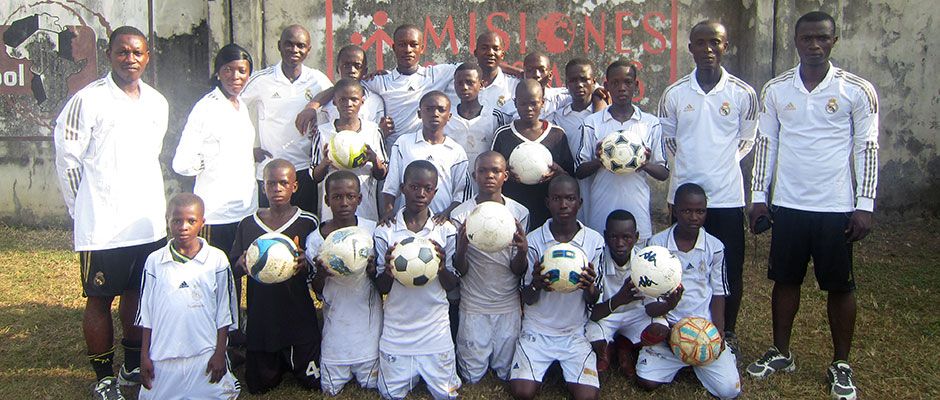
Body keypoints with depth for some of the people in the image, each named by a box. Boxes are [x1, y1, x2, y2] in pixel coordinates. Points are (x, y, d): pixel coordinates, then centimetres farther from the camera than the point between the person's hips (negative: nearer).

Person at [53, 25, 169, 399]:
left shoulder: (157, 103, 9)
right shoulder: (88, 100, -8)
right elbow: (67, 159, -5)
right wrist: (84, 210, 0)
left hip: (149, 224, 5)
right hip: (103, 227, -5)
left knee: (138, 294, 15)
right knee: (99, 300, 6)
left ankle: (134, 366, 30)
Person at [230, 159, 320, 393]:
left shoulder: (307, 222, -5)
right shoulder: (248, 225, 2)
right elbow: (233, 267, 7)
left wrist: (305, 264, -25)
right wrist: (242, 263, -17)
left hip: (299, 319, -2)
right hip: (261, 319, 2)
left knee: (313, 382, 5)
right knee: (259, 386, 12)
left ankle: (293, 362, 35)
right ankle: (281, 363, 41)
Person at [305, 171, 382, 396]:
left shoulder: (372, 230, -8)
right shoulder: (316, 239, -8)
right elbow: (318, 292, 1)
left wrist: (373, 271, -21)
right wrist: (321, 274, -20)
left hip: (368, 320, 0)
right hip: (336, 323, 0)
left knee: (371, 383, 8)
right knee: (330, 389, 8)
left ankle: (365, 370, 39)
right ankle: (341, 371, 37)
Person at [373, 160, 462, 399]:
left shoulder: (446, 231, -3)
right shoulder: (385, 232, -4)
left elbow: (452, 286, 2)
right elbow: (381, 288, 1)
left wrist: (442, 268, -19)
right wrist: (388, 270, -21)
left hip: (435, 328, 0)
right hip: (397, 328, 0)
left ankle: (427, 372, 35)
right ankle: (411, 372, 35)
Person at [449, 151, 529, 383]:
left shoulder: (519, 213, -5)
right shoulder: (460, 215, -9)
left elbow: (517, 271, -4)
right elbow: (460, 271, -7)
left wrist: (522, 251, -27)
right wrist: (462, 247, -28)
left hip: (509, 307, 1)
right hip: (473, 306, -1)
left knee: (507, 373, 13)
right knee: (472, 376, 9)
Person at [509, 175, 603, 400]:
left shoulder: (594, 241, -5)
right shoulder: (533, 240, -7)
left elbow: (593, 301, 0)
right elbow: (527, 299, -3)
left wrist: (589, 287, -24)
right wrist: (536, 285, -27)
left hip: (575, 331, 1)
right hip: (537, 330, 0)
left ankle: (565, 368, 13)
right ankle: (547, 365, 13)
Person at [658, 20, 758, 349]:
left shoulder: (743, 94, -2)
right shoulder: (674, 94, 0)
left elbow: (747, 139, 11)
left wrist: (722, 164, 9)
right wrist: (690, 164, 10)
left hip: (727, 195, 0)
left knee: (731, 269, 6)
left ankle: (728, 332, 24)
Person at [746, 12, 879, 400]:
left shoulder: (858, 90, -3)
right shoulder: (776, 89, 3)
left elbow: (867, 149, -2)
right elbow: (766, 143, 7)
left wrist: (864, 205, -6)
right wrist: (759, 196, 4)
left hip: (836, 207, -2)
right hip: (788, 204, 2)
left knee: (840, 285, 7)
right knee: (785, 279, 11)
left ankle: (841, 365, 21)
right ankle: (781, 353, 26)